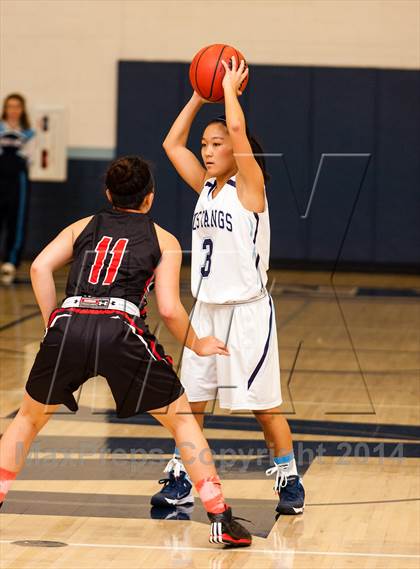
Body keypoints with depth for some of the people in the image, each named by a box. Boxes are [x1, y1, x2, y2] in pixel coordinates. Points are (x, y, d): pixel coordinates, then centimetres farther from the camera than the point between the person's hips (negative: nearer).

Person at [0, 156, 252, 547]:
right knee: (181, 418, 15)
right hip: (120, 330, -2)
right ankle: (220, 519, 10)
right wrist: (195, 345, 22)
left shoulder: (84, 227, 25)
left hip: (68, 325, 2)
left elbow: (40, 268, 7)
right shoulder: (163, 240, 18)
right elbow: (169, 309, 6)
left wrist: (53, 324, 13)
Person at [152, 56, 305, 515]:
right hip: (206, 308, 6)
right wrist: (199, 96, 8)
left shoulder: (249, 186, -10)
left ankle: (290, 480, 13)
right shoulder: (205, 187, 9)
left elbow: (237, 129, -24)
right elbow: (172, 143, 12)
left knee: (263, 404, 1)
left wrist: (230, 89, -11)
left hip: (247, 310, -6)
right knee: (190, 399, 7)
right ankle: (180, 480, 16)